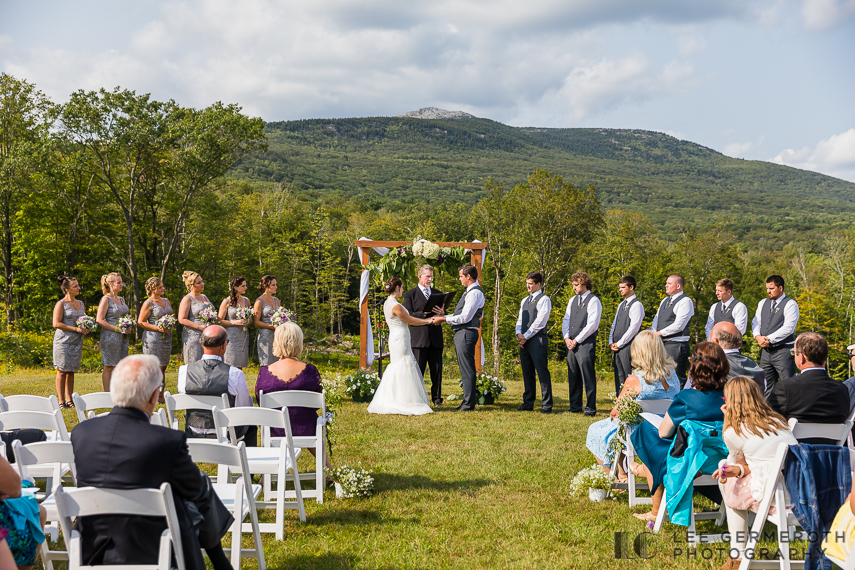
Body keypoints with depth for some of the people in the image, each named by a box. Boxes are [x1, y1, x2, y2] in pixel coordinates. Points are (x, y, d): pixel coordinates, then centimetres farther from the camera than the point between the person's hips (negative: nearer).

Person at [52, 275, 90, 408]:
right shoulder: (61, 304, -6)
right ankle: (61, 401, 0)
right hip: (63, 341, -6)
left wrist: (86, 329, 2)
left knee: (71, 371, 9)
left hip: (76, 341, 6)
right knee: (62, 371, -3)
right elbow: (56, 323, -13)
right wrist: (76, 329, -17)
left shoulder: (81, 304, 14)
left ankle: (69, 399, 13)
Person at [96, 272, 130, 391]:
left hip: (122, 337, 7)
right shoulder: (106, 299, -7)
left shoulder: (121, 300, 15)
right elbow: (99, 320, -14)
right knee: (109, 367, -3)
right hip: (110, 336, -7)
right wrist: (117, 329, -18)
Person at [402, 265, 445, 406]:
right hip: (419, 338, -4)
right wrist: (424, 313, -18)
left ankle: (437, 398, 11)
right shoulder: (410, 295, 4)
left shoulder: (438, 293, 17)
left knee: (437, 369, 4)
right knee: (418, 370, -1)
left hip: (436, 337, 4)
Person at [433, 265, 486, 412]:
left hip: (466, 333, -11)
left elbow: (464, 317, -19)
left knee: (467, 369, -8)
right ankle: (468, 401, 18)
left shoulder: (475, 293, -14)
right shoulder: (470, 292, 19)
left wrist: (444, 319, -11)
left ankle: (468, 404, -7)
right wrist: (444, 315, 16)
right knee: (465, 369, 13)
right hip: (461, 333, 11)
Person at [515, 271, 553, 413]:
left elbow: (539, 322, -11)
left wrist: (526, 336, -11)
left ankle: (546, 405, -5)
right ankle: (528, 403, 14)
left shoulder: (544, 300, -4)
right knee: (527, 372, 9)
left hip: (538, 339, -8)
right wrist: (519, 333, 0)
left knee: (542, 372, -7)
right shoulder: (525, 301, 21)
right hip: (525, 340, 8)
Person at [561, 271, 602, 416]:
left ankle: (590, 408, -2)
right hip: (571, 343, 7)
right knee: (573, 377, 8)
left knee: (588, 377, -6)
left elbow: (592, 324, -12)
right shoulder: (572, 300, 18)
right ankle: (575, 407, 14)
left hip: (586, 343, -7)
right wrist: (567, 338, 2)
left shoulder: (593, 301, -5)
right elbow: (566, 320, 19)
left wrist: (577, 340, -11)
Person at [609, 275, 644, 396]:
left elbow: (633, 328, -15)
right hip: (617, 346, 8)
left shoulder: (636, 305, -9)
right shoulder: (621, 305, 19)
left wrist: (619, 344, -12)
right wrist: (611, 342, 7)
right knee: (619, 378, 8)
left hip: (627, 346, -8)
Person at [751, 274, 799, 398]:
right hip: (765, 350, 6)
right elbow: (756, 323, 16)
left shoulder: (790, 304, -5)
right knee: (767, 387, 8)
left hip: (783, 351, -6)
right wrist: (758, 336, -5)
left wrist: (769, 339, -14)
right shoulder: (763, 303, 17)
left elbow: (788, 328, -13)